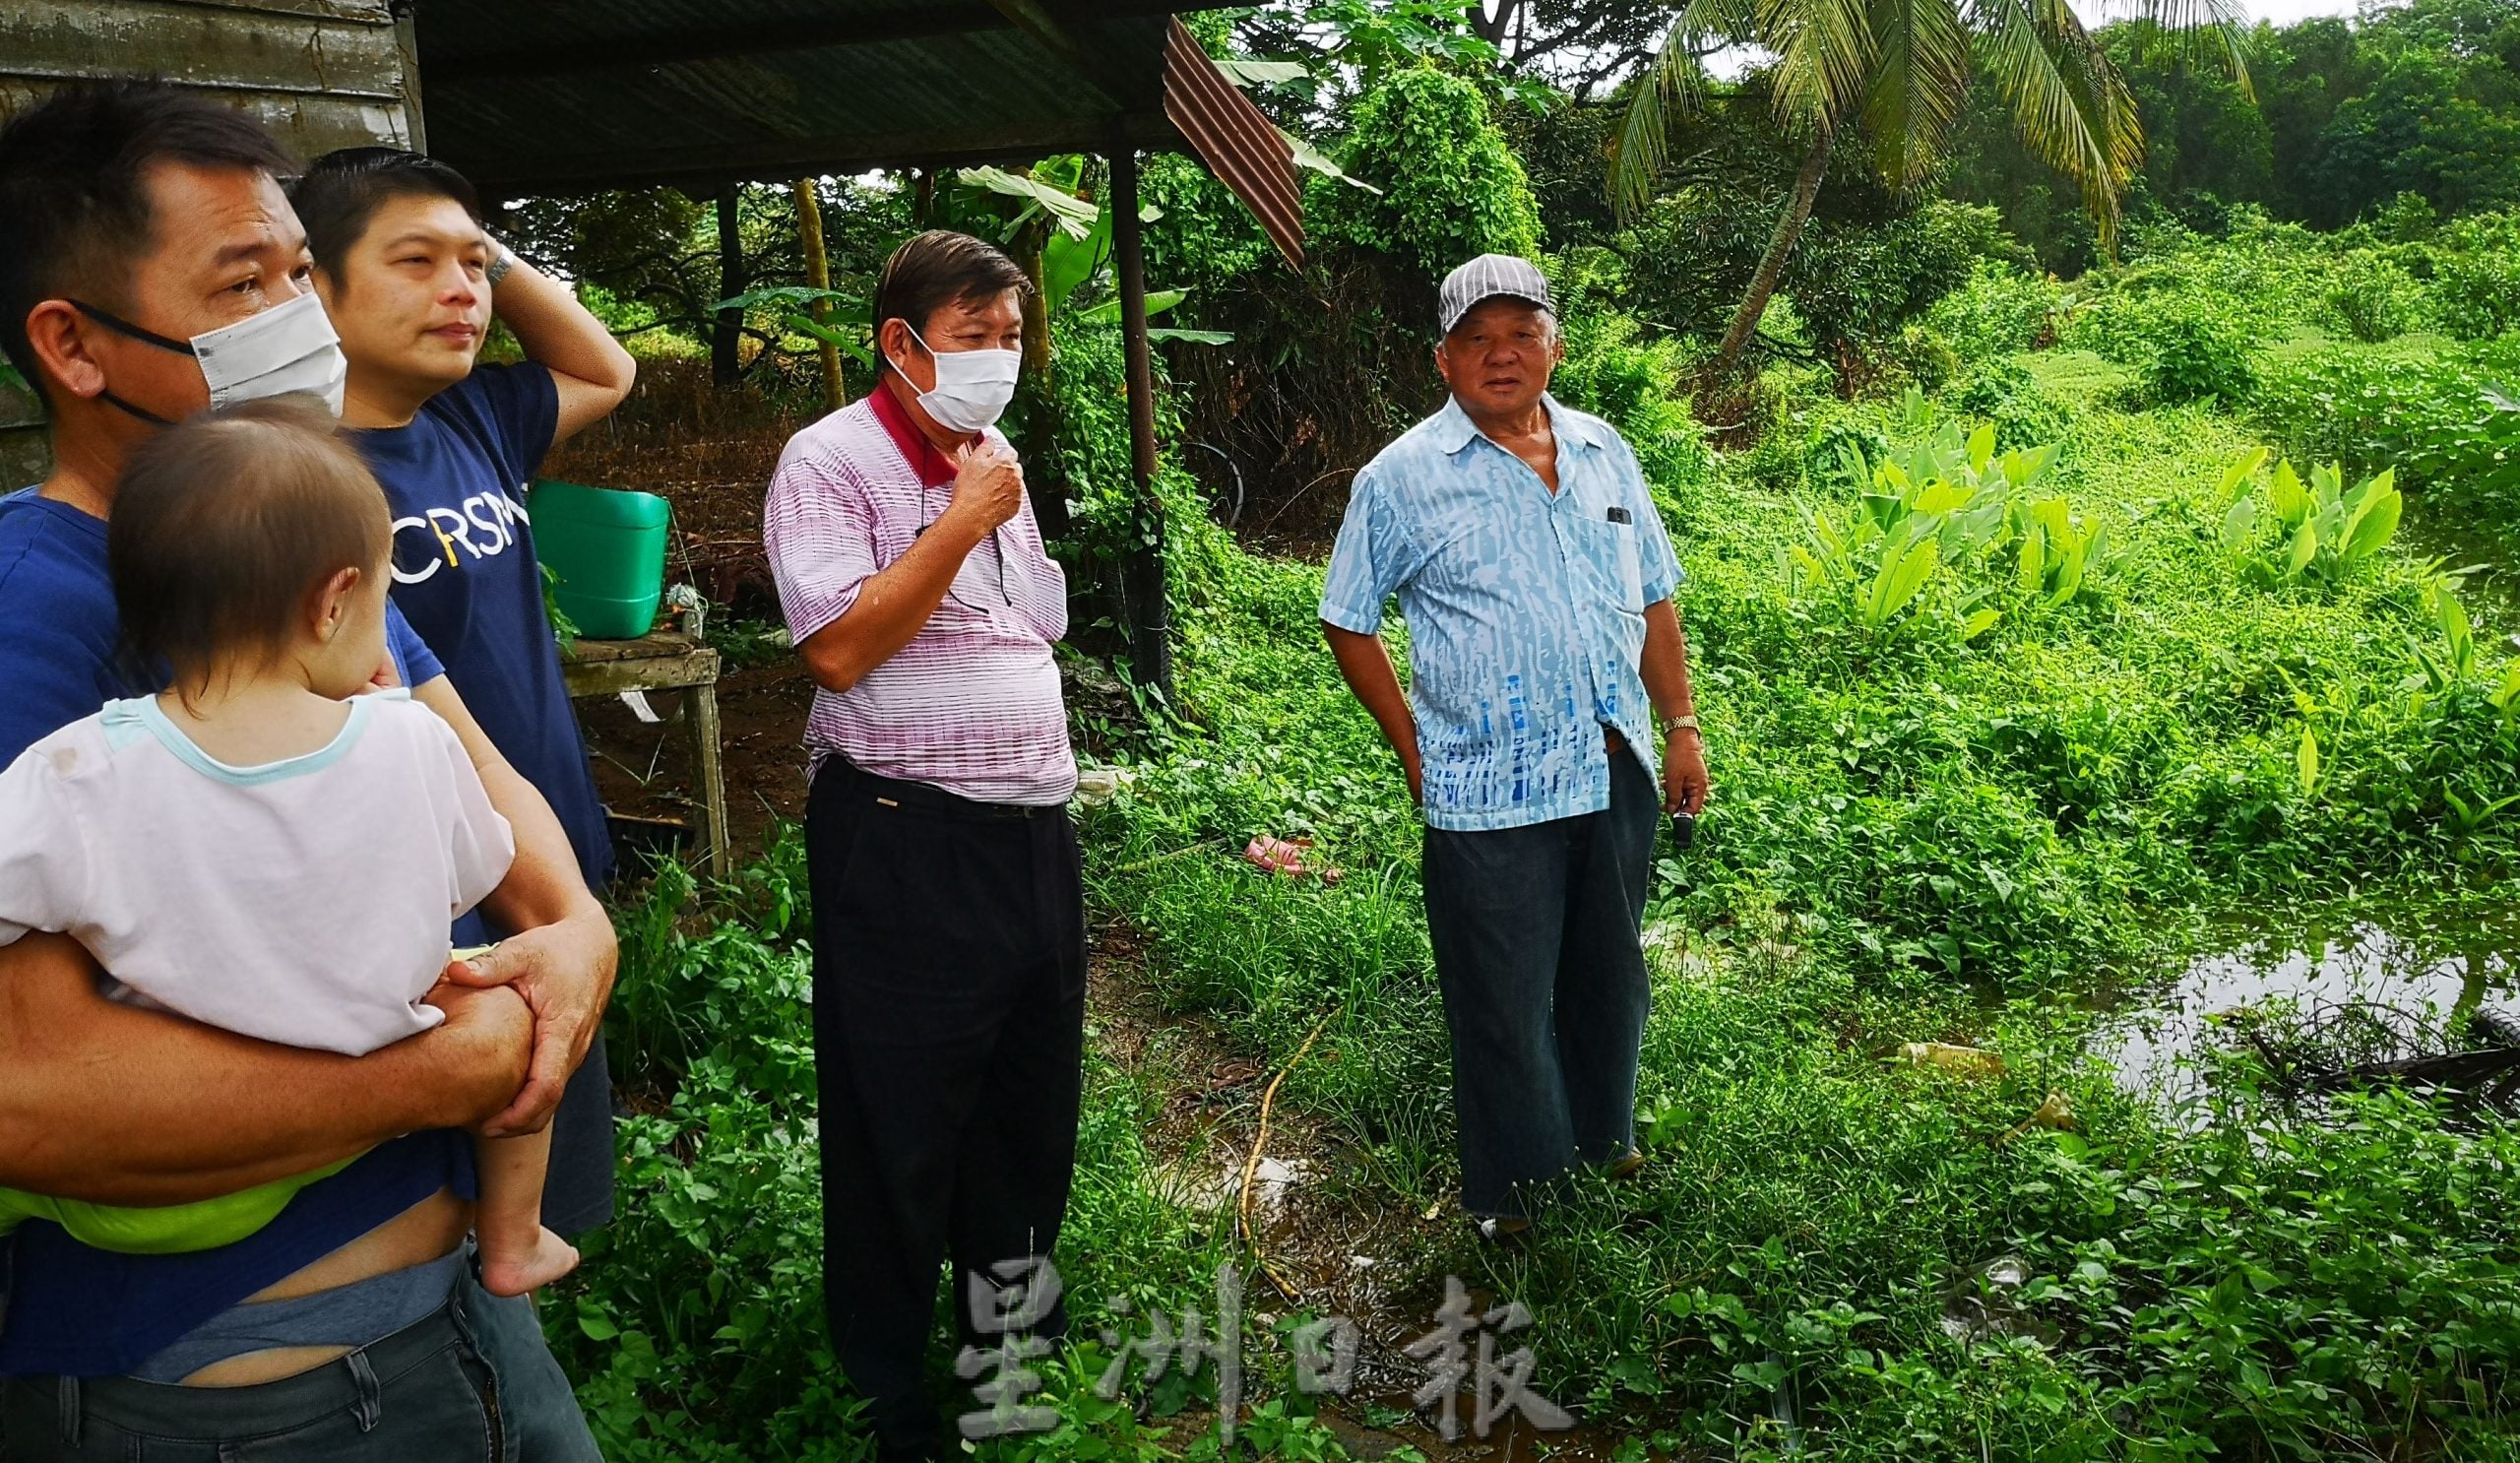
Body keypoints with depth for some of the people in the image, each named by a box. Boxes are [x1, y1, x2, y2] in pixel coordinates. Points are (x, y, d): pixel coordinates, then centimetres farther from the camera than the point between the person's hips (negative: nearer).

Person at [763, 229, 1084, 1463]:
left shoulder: (994, 461, 14)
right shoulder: (832, 462, -10)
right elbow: (839, 650, -21)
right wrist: (964, 521, -18)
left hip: (1032, 827, 8)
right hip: (906, 842, -8)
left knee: (1030, 1094, 20)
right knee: (901, 1128, 6)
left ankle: (1011, 1306, 41)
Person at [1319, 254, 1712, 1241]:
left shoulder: (1604, 453, 8)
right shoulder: (1402, 479, -5)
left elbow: (1654, 600, 14)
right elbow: (1348, 623, 1)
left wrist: (1681, 725, 9)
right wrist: (1415, 752, -3)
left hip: (1617, 776, 5)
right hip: (1489, 792, -4)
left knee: (1609, 977, 19)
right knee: (1503, 1003, 5)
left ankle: (1604, 1136, 41)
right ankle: (1510, 1187, 24)